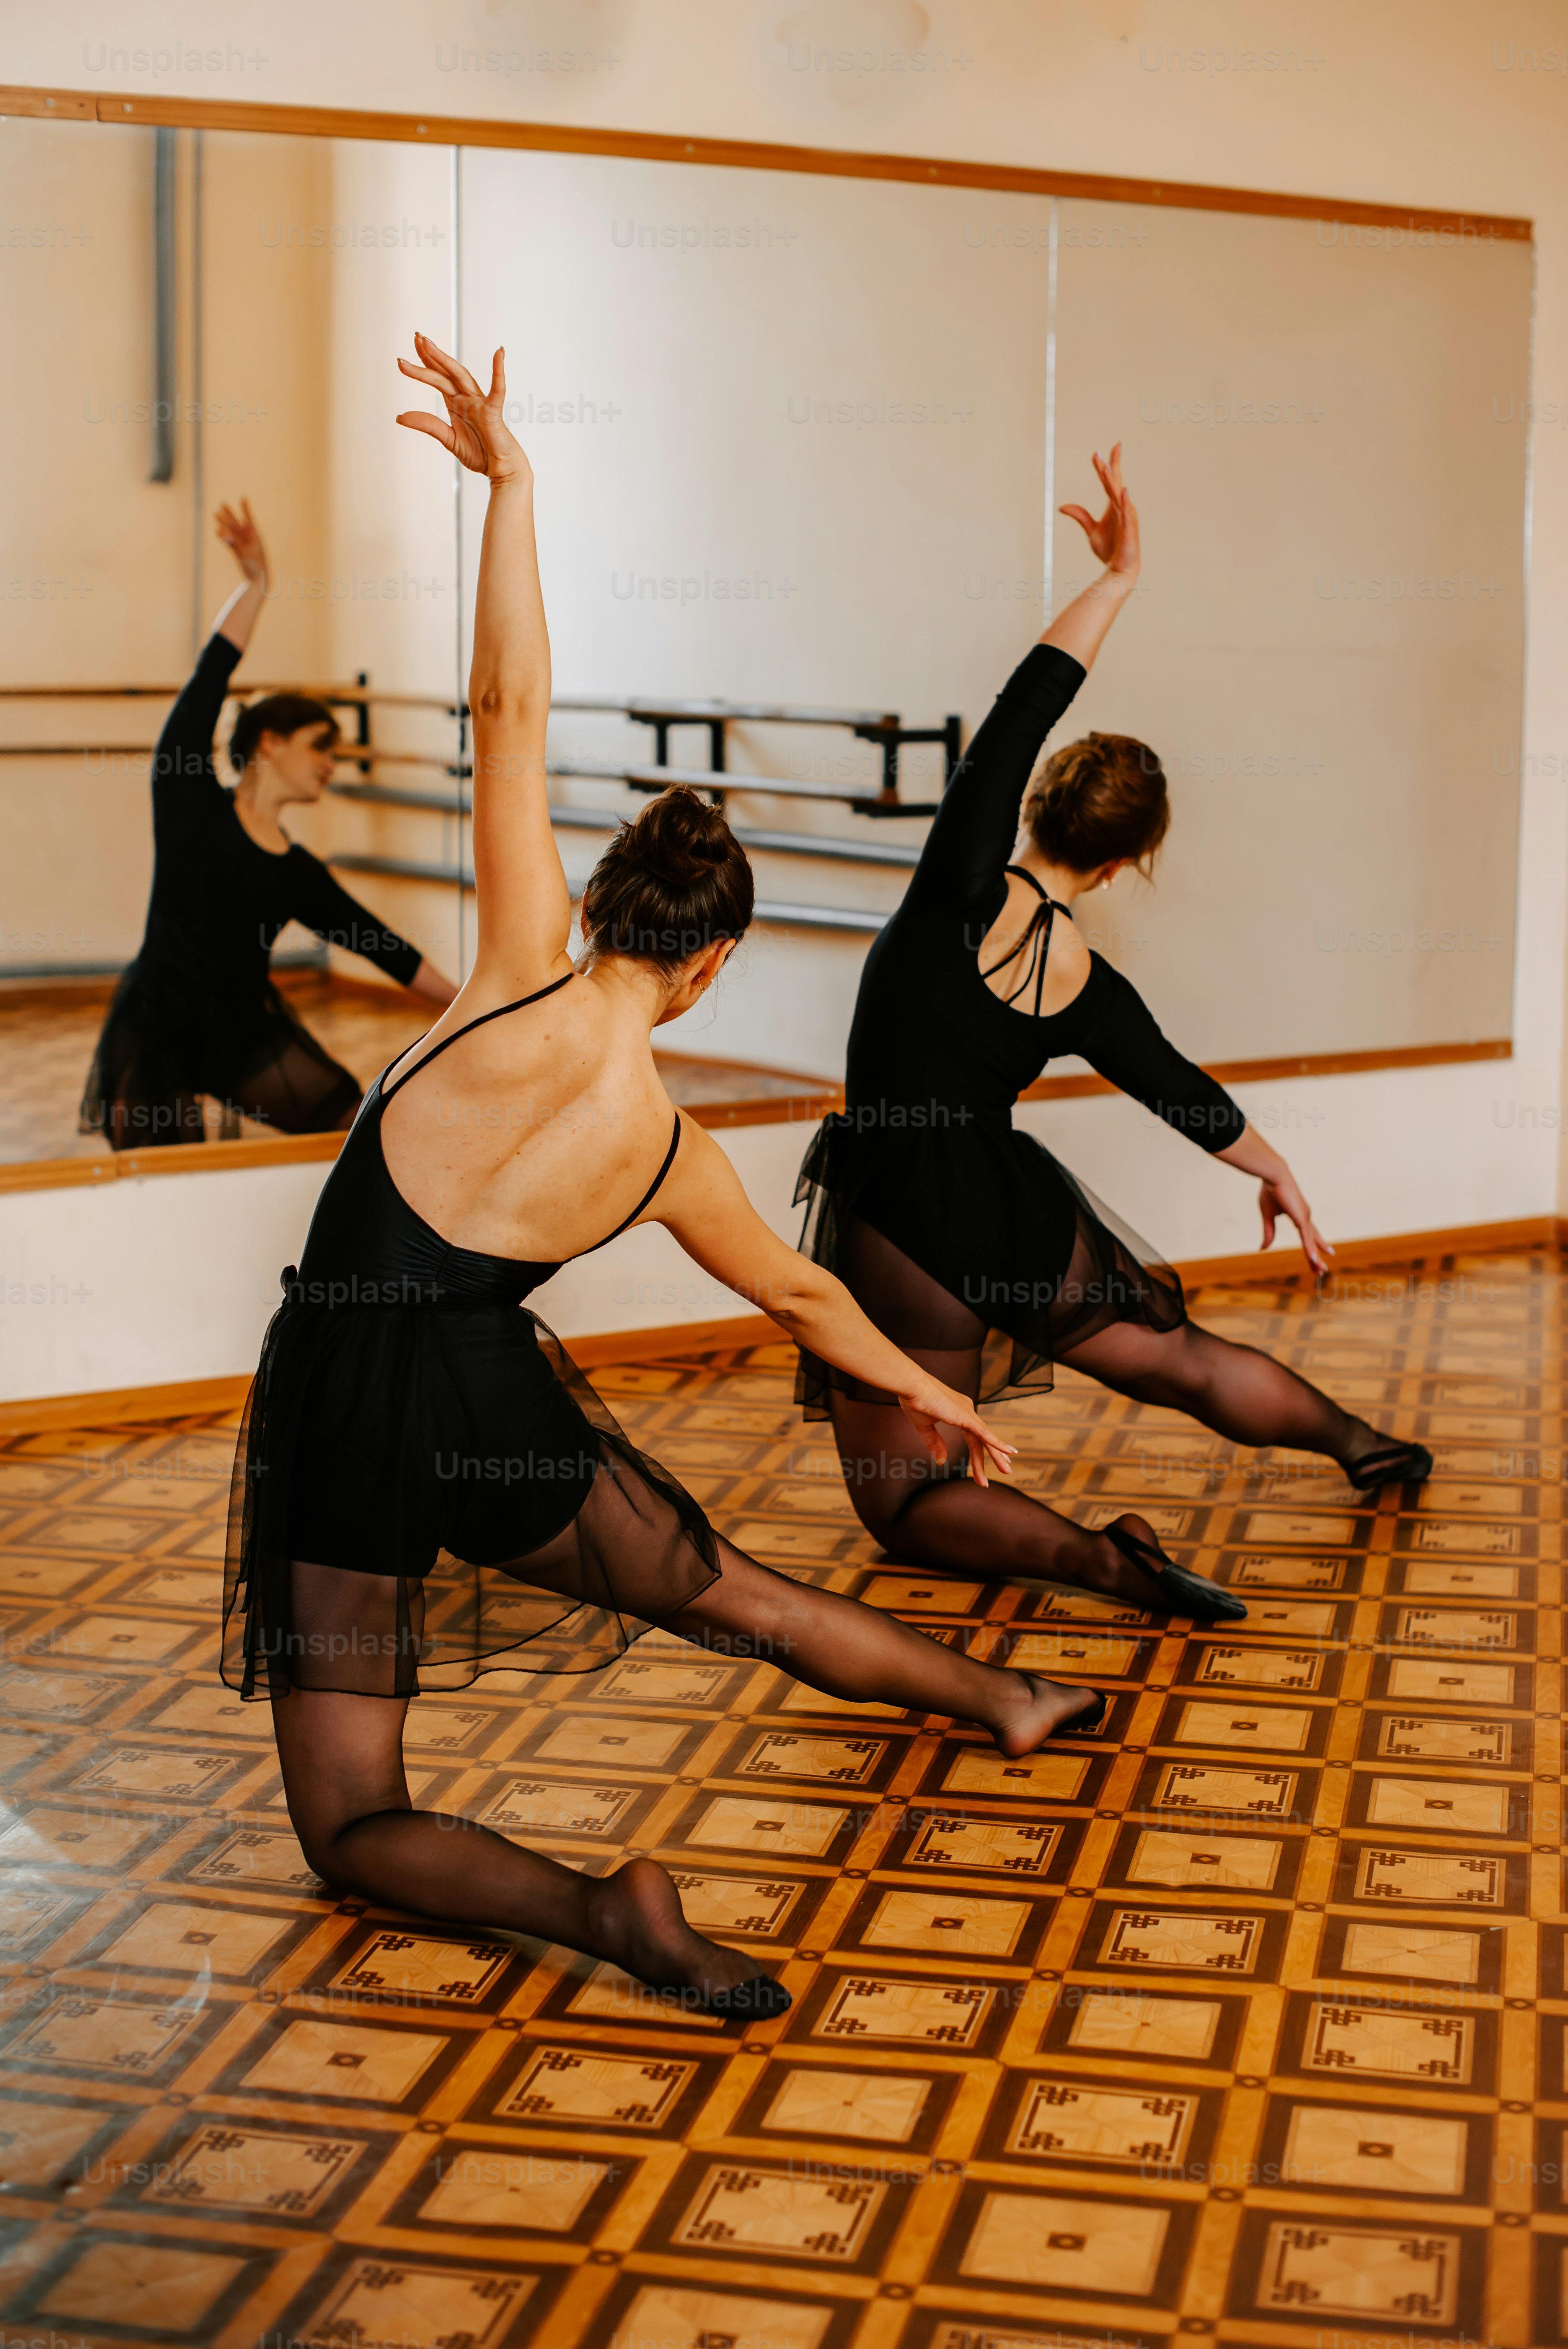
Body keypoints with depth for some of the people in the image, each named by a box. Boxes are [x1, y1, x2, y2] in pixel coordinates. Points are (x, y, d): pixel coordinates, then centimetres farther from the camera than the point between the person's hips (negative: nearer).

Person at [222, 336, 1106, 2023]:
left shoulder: (528, 981, -9)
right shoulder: (675, 1150, 2)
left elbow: (510, 712, -14)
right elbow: (799, 1294, 18)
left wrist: (505, 475, -20)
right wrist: (927, 1389, 35)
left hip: (342, 1411, -3)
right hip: (498, 1404, 4)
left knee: (349, 1827, 3)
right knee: (733, 1595, 30)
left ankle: (592, 1904, -23)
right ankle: (1007, 1704, 44)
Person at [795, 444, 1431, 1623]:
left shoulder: (968, 890, -16)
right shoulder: (1092, 992, -3)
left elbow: (1023, 709, -13)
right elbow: (1188, 1095, 12)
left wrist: (1118, 579, -9)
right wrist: (1279, 1172, 30)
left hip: (903, 1236, -5)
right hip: (1021, 1218, 5)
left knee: (902, 1494, 3)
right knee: (1182, 1357, 29)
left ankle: (1094, 1557, -18)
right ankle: (1366, 1444, 49)